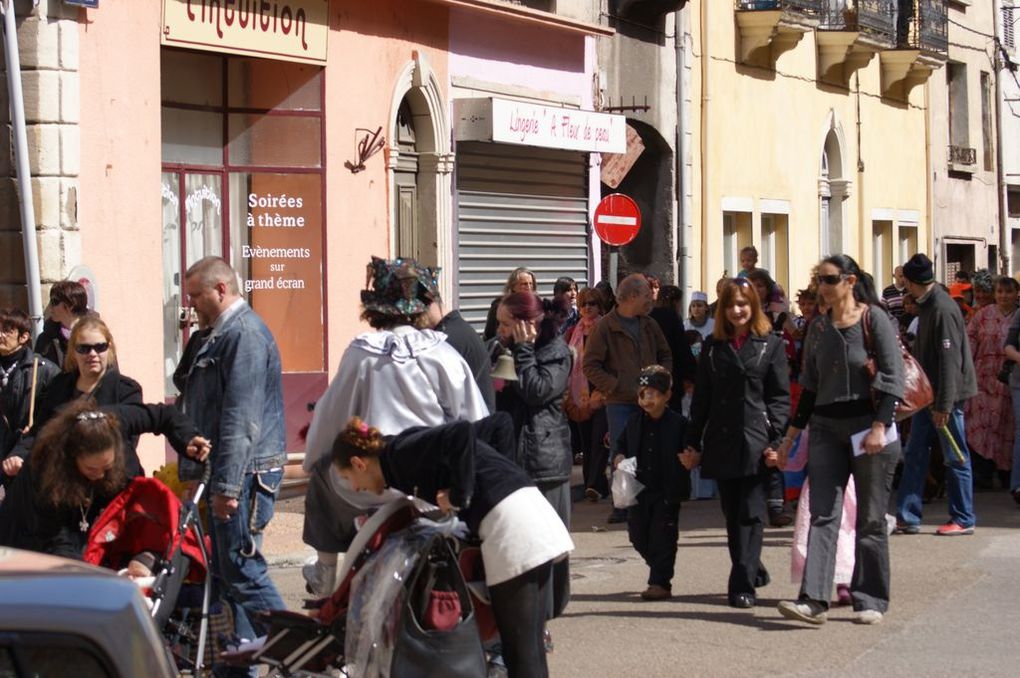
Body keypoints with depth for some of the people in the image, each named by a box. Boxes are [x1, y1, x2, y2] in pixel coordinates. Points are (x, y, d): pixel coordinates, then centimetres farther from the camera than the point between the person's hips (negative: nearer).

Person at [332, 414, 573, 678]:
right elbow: (500, 421, 24)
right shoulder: (413, 444, 22)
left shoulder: (401, 453, -4)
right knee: (530, 649, 12)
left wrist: (458, 496, -14)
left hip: (511, 523, -9)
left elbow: (461, 433, -22)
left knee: (520, 652, -7)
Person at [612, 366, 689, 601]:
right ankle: (659, 571, 30)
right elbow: (622, 446, 17)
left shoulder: (677, 424, -5)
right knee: (638, 535, 10)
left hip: (667, 492, -5)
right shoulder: (634, 423, 9)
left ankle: (660, 582, 0)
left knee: (662, 536, -4)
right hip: (639, 490, 5)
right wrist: (618, 458, -2)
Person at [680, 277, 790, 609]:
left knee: (751, 514, -7)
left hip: (756, 442, -4)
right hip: (721, 442, 4)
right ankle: (753, 571, 23)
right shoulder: (712, 346, 12)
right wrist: (692, 444, 8)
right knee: (733, 515, 8)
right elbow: (701, 398, 13)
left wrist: (776, 441, -11)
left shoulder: (770, 345, 3)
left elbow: (780, 397, -1)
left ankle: (743, 584, -8)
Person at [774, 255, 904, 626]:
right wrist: (790, 435, 14)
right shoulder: (819, 327, 11)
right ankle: (814, 599, -13)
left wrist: (879, 427, -18)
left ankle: (870, 600, 11)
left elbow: (892, 377, -9)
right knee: (822, 514, -6)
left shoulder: (874, 319, -4)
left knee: (870, 518, 2)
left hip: (868, 423, -4)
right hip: (826, 427, 5)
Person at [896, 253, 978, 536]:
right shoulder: (928, 306, 11)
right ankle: (907, 517, 12)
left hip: (946, 396, -9)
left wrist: (944, 405, -23)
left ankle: (963, 520, 10)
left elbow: (950, 361, -22)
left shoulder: (943, 309, -19)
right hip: (928, 394, 9)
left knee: (956, 458, 1)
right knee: (914, 455, 8)